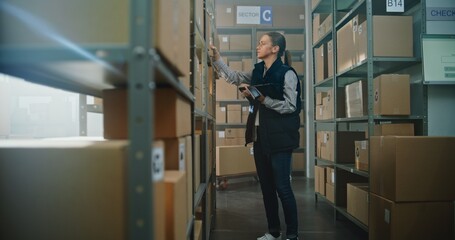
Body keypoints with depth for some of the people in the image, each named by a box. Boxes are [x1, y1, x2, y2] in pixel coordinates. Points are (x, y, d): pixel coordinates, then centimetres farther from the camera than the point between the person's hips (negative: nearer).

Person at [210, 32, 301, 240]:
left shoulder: (287, 73, -9)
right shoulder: (257, 72, 11)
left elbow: (291, 106, -13)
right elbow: (233, 77, 15)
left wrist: (263, 99, -17)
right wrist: (216, 58, 5)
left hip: (279, 138, -7)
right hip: (260, 136, 7)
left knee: (282, 187, -2)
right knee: (266, 186, 13)